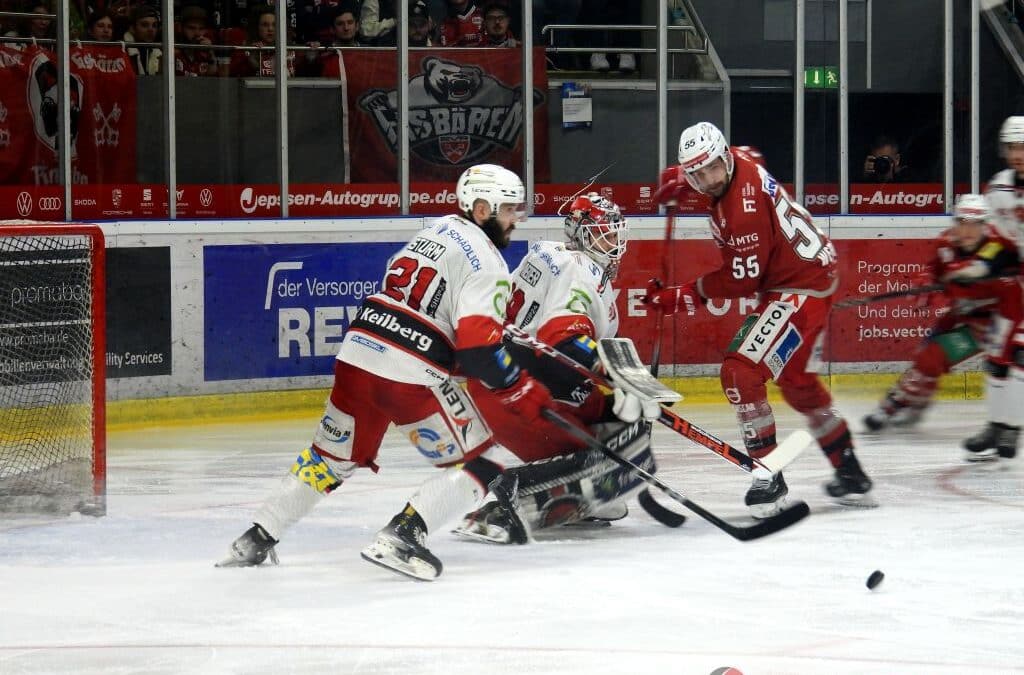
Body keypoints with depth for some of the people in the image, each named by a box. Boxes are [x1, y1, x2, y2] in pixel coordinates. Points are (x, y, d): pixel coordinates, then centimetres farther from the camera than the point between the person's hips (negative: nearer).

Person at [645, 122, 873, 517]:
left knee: (741, 372, -20)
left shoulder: (744, 206, -28)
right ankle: (849, 473, 37)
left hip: (801, 288, -11)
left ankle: (768, 476, -15)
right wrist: (678, 179, 10)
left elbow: (742, 280, -21)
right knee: (796, 381, 25)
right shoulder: (739, 163, -1)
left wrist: (683, 298, -13)